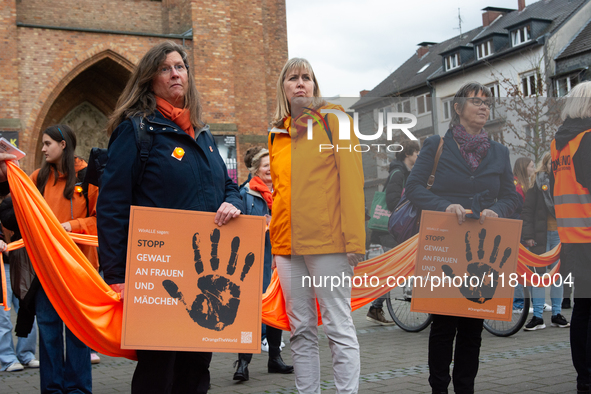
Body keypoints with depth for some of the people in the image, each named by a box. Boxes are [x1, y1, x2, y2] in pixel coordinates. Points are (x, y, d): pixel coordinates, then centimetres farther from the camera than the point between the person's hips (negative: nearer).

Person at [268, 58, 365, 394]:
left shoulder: (333, 119, 2)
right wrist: (273, 237, 12)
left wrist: (354, 239, -13)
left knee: (338, 327, -2)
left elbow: (351, 179, -5)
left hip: (326, 240, -5)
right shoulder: (278, 132, 16)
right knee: (301, 330, 10)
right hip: (286, 244, 5)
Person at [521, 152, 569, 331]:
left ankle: (556, 314, 17)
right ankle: (537, 317, 4)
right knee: (538, 274, 0)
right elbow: (527, 210, -1)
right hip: (541, 235, -2)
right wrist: (528, 235, -8)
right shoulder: (537, 182, 1)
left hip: (561, 235, 2)